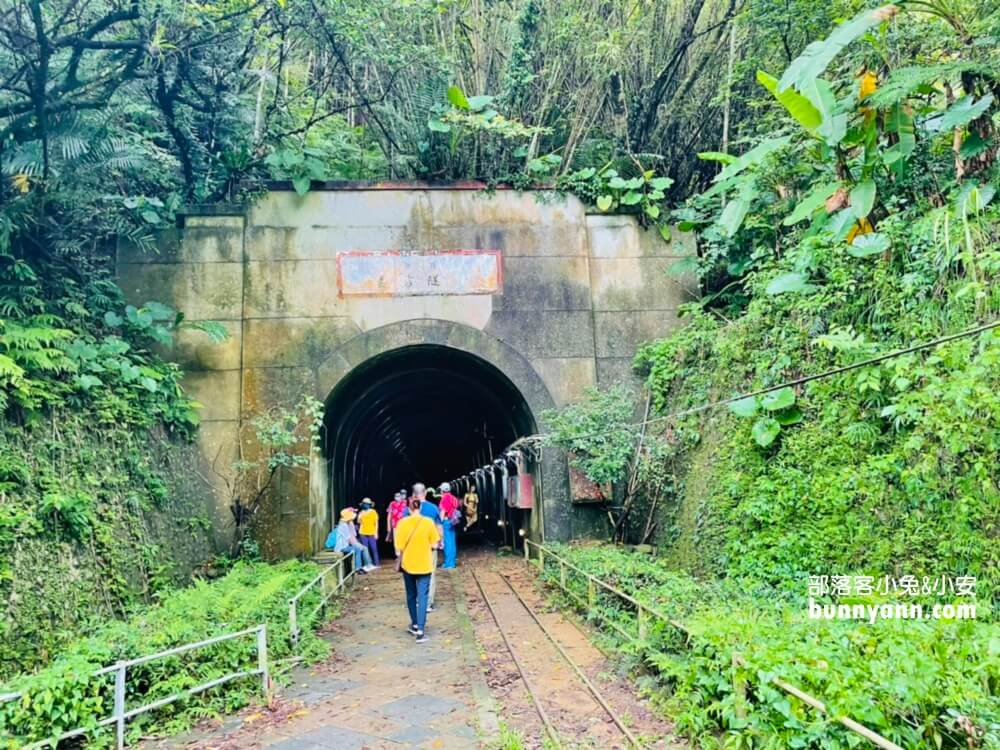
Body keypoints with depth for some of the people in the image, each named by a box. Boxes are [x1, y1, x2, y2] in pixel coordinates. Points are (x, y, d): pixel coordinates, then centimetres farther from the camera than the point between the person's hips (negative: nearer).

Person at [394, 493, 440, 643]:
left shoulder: (402, 523, -8)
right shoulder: (428, 522, -10)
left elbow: (398, 548, -7)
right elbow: (434, 545, -5)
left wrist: (400, 558, 12)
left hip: (407, 565, 2)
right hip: (424, 565, -1)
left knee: (411, 596, 18)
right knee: (422, 597, 0)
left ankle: (415, 625, 31)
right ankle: (420, 630, -9)